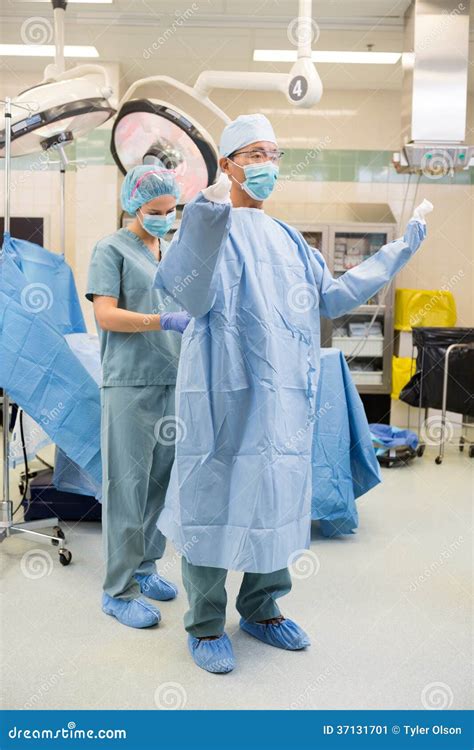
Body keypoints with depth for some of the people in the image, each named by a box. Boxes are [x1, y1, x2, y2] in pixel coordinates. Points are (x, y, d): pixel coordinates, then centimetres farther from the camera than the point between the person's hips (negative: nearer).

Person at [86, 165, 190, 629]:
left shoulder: (176, 252, 18)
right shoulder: (112, 250, -1)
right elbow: (106, 314, -11)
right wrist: (165, 321, -21)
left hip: (172, 380, 6)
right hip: (130, 383, -6)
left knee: (161, 481, 11)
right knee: (127, 486, -3)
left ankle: (144, 566, 26)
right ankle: (118, 590, 6)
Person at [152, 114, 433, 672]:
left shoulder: (288, 239, 18)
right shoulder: (212, 227, -4)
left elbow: (332, 297, 20)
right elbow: (189, 296, -22)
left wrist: (396, 253, 21)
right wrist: (206, 223, -38)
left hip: (286, 396, 7)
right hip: (225, 391, -7)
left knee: (278, 499, 14)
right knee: (216, 499, 0)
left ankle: (262, 609, 31)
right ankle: (206, 625, 16)